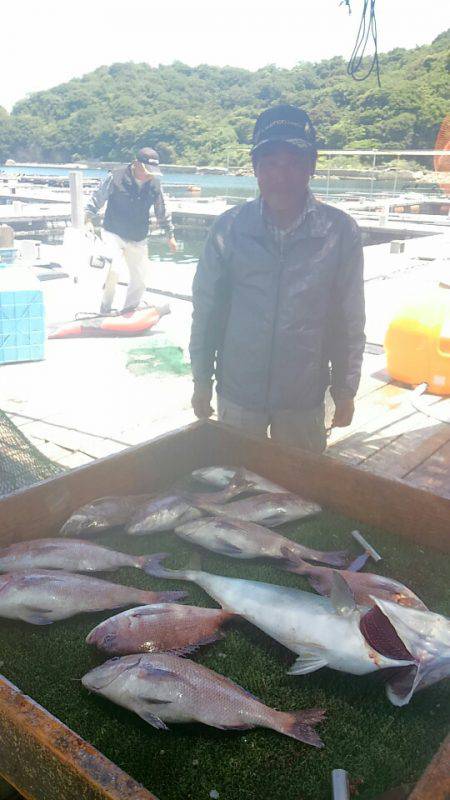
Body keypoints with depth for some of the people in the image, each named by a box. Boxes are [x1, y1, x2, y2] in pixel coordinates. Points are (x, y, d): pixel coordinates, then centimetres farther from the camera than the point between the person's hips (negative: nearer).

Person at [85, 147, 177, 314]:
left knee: (140, 280, 6)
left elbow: (162, 212, 12)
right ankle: (104, 312, -4)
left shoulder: (154, 184, -1)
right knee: (113, 271, -23)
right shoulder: (117, 177, -13)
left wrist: (170, 235, 17)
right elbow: (97, 199, -5)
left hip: (138, 239, 5)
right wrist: (88, 220, -15)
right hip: (113, 234, -4)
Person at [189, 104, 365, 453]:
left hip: (305, 398, 0)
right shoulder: (229, 227, -8)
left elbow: (349, 319, -2)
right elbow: (206, 309, 0)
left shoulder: (340, 232, -9)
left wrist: (345, 390, 3)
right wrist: (201, 382, 4)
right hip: (237, 393, 1)